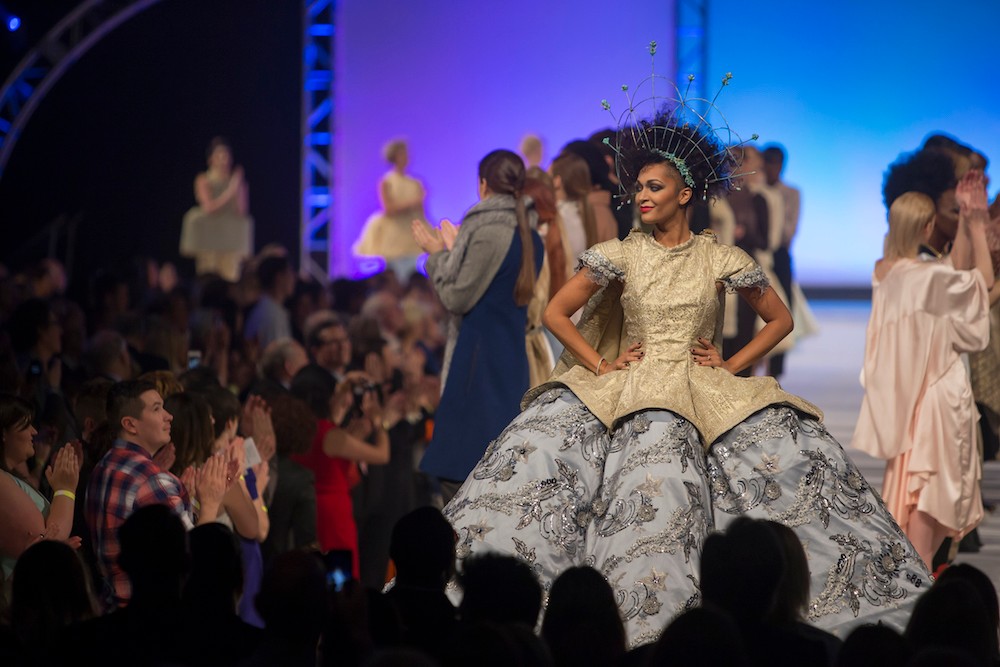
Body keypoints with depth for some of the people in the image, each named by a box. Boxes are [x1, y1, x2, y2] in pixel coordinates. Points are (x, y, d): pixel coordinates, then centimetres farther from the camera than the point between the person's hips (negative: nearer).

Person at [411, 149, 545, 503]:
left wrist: (439, 254, 0)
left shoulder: (487, 232, -16)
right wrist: (455, 250, 24)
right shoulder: (530, 238, 10)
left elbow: (457, 297, -13)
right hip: (513, 359, 9)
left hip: (478, 359, -9)